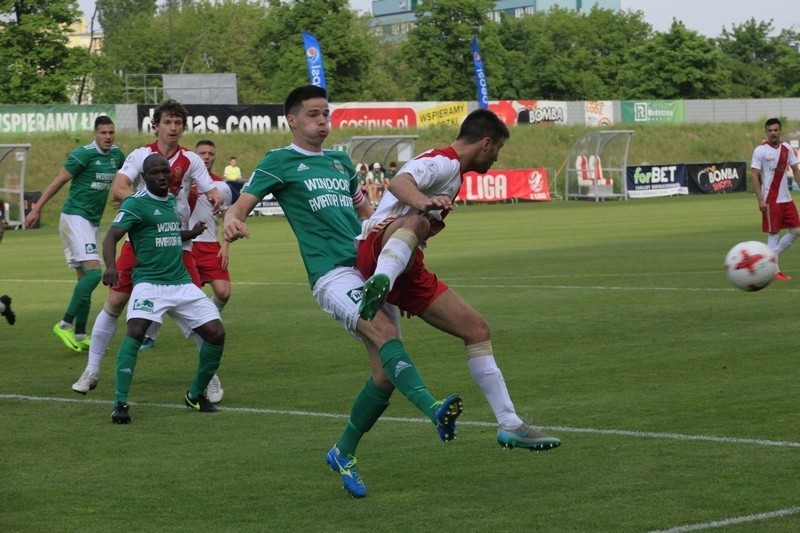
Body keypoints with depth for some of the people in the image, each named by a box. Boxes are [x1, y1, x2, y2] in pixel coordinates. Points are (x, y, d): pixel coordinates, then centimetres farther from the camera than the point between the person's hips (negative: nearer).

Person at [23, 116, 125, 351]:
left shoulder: (116, 154, 8)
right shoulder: (84, 154, -12)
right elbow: (58, 181, -8)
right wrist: (37, 209, -7)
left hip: (93, 222, 8)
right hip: (75, 217, -8)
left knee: (85, 278, 8)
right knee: (93, 271, -20)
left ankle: (79, 335, 12)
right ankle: (65, 324, -15)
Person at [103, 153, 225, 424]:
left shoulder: (172, 200, 14)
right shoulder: (135, 203, -8)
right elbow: (112, 236, -20)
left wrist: (191, 232, 33)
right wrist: (110, 266, -37)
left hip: (182, 283, 7)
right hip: (149, 282, -7)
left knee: (216, 333, -1)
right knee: (135, 331, -28)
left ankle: (196, 395, 18)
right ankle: (120, 403, -25)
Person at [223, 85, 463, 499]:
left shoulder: (340, 161, 23)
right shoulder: (279, 162, 5)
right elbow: (242, 204, -5)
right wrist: (231, 221, -28)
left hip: (371, 269, 7)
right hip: (333, 275, -7)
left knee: (385, 372, -1)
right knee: (386, 334, -31)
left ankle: (343, 454, 17)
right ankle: (434, 410, -49)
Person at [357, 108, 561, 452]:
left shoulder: (452, 171, 27)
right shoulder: (444, 163, -7)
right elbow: (399, 182, -28)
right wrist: (425, 202, -49)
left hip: (409, 271, 9)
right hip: (376, 248, -9)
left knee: (476, 329, 8)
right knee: (415, 222, -42)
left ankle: (509, 424, 11)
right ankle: (381, 283, -69)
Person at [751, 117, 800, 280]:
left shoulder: (786, 148, 8)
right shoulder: (760, 150, -9)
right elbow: (754, 175, -10)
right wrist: (760, 199, -16)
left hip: (786, 198, 6)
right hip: (770, 200, -6)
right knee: (774, 233, -4)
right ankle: (774, 270, 2)